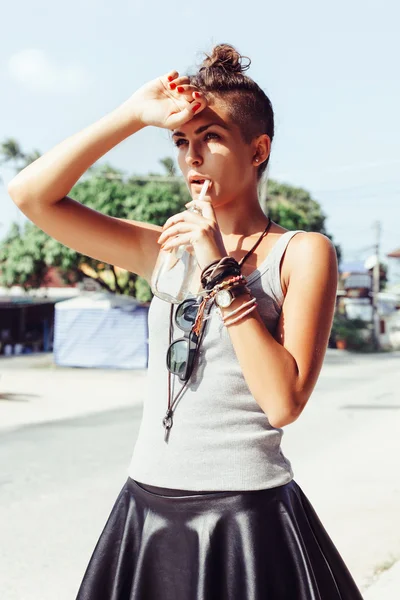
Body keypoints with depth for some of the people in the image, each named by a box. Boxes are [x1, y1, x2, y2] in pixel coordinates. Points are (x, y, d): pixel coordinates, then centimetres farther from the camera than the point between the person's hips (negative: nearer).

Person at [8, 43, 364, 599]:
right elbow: (31, 194, 1)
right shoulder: (166, 247, 7)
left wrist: (222, 273, -15)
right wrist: (134, 115, -3)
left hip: (247, 517, -4)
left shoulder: (302, 252, -5)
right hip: (145, 511, 4)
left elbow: (283, 402, -16)